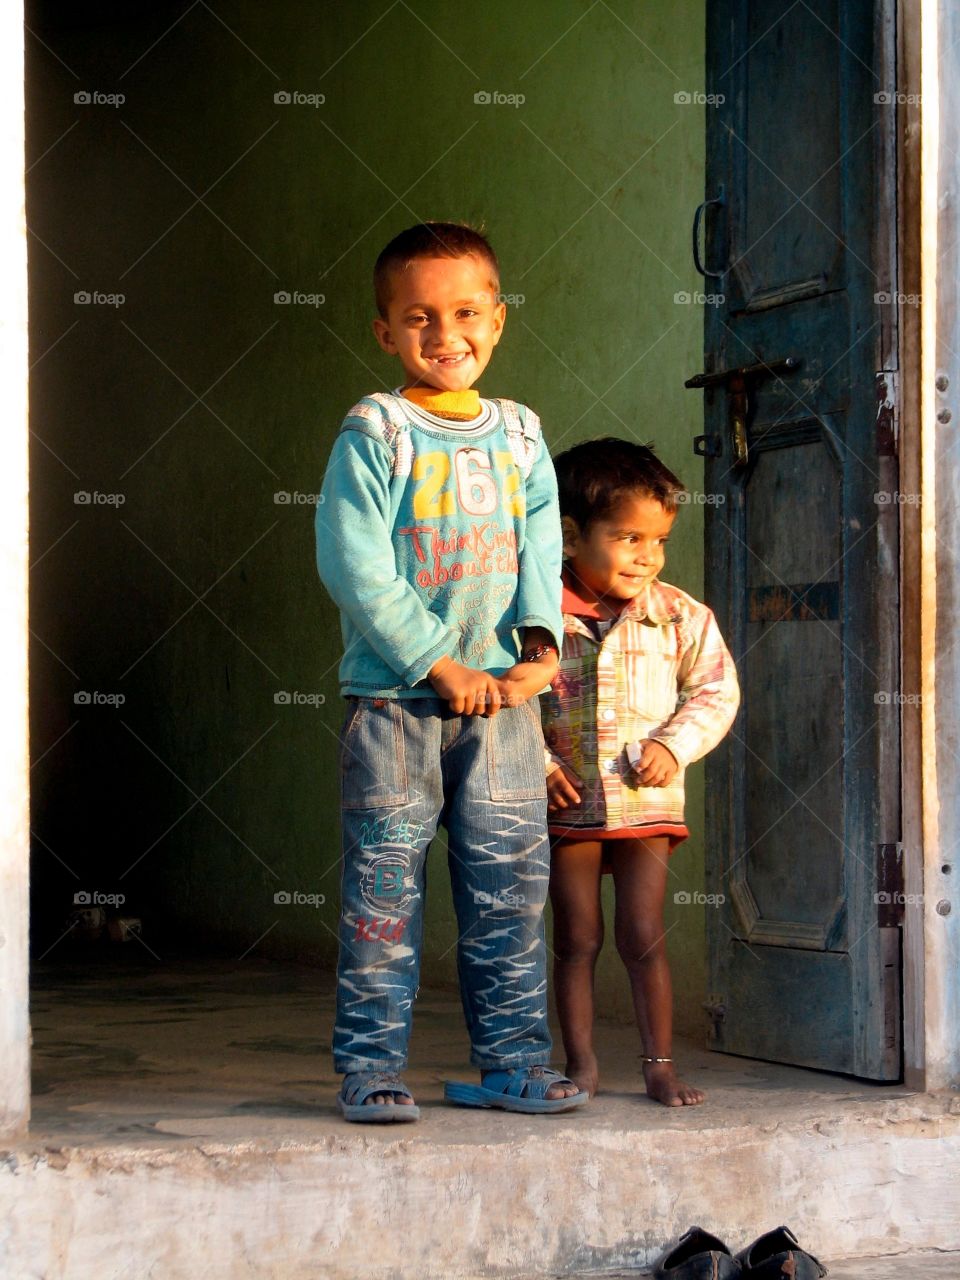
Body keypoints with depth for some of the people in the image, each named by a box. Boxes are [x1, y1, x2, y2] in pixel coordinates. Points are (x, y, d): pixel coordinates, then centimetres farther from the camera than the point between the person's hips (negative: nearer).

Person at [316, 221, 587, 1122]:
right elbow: (355, 568, -13)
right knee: (384, 887, -1)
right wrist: (441, 667, -14)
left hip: (501, 698, 4)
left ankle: (510, 1062, 16)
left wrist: (540, 644, -13)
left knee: (510, 883, 7)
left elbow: (540, 550, 6)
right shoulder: (372, 435, -6)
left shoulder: (521, 438, 10)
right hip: (393, 698, -4)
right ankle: (371, 1067, 7)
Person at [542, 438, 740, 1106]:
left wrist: (674, 746, -10)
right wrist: (536, 764, -11)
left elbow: (716, 689, 5)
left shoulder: (680, 616, -1)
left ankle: (661, 1065, 11)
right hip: (567, 802, 0)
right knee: (577, 940, 7)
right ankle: (581, 1064, 16)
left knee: (644, 939, 2)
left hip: (648, 803, 1)